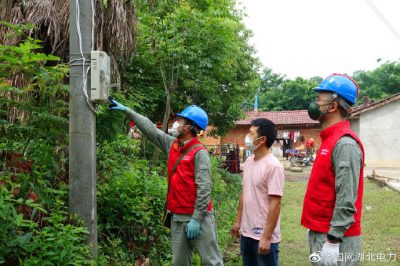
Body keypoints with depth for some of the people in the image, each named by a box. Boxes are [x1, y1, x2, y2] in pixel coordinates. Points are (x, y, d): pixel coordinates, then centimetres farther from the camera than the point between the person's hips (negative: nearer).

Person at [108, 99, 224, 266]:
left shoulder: (200, 152, -13)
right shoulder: (172, 145, 8)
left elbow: (204, 189, -18)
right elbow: (150, 129, 17)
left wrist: (196, 219, -20)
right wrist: (127, 110, 21)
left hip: (199, 217, -7)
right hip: (177, 217, 7)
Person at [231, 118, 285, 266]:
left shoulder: (273, 166, -18)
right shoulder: (248, 162, 6)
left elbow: (275, 204, -20)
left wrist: (266, 237, -19)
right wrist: (238, 221, 16)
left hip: (264, 236, -7)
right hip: (246, 233, 8)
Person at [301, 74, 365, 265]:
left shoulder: (345, 144, -19)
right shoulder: (330, 140, 11)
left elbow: (346, 200, -24)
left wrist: (333, 241, -22)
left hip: (335, 238, -9)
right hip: (320, 232, 9)